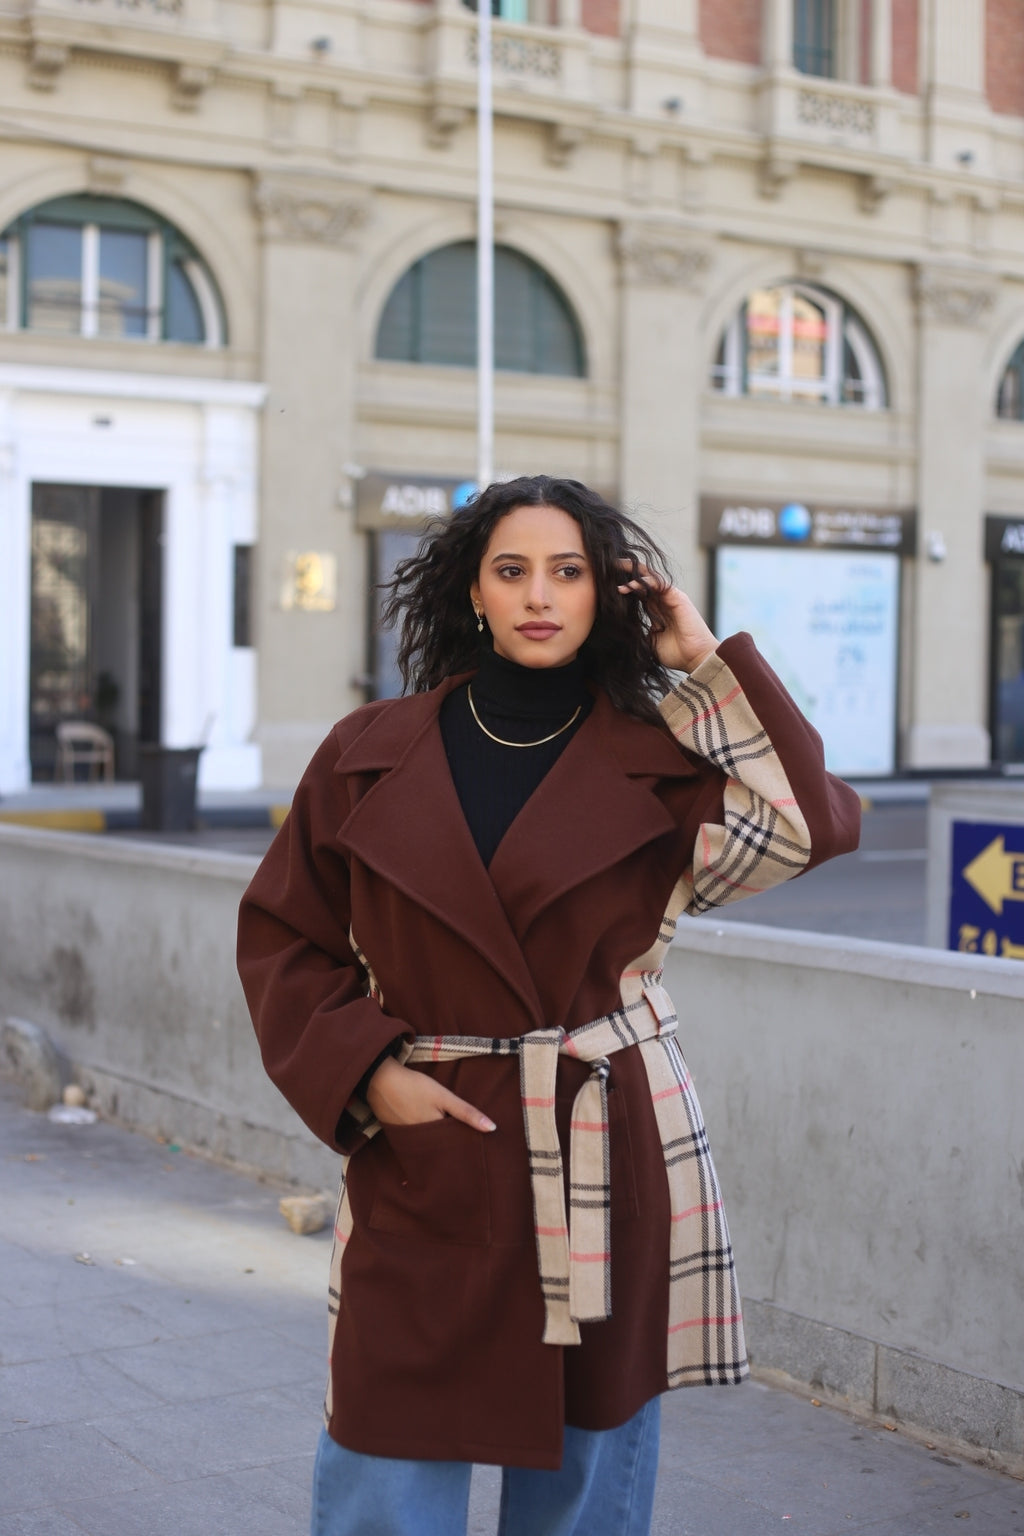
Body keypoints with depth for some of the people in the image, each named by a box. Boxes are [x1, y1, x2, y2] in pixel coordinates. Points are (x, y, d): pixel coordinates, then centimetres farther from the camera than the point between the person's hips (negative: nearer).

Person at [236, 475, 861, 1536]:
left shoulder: (656, 763, 1)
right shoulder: (373, 755, 3)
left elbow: (813, 823, -12)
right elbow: (282, 934, 7)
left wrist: (711, 666, -9)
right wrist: (365, 1075, -6)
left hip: (607, 1160, 0)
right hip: (422, 1162, 0)